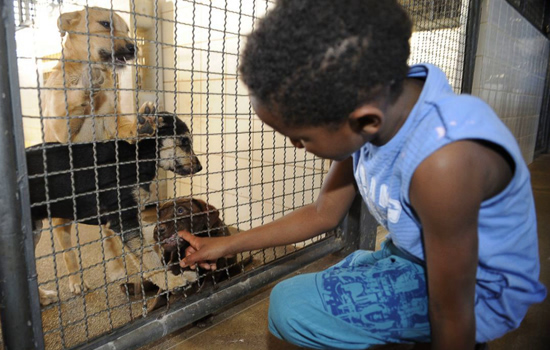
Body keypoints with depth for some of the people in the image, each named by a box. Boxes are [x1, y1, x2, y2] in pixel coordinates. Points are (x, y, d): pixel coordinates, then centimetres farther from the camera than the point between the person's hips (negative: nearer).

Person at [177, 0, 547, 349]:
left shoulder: (442, 160, -38)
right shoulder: (368, 100, -13)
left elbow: (452, 311, -24)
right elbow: (325, 212, -2)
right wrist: (228, 244, 1)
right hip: (416, 259, 7)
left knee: (290, 308, -19)